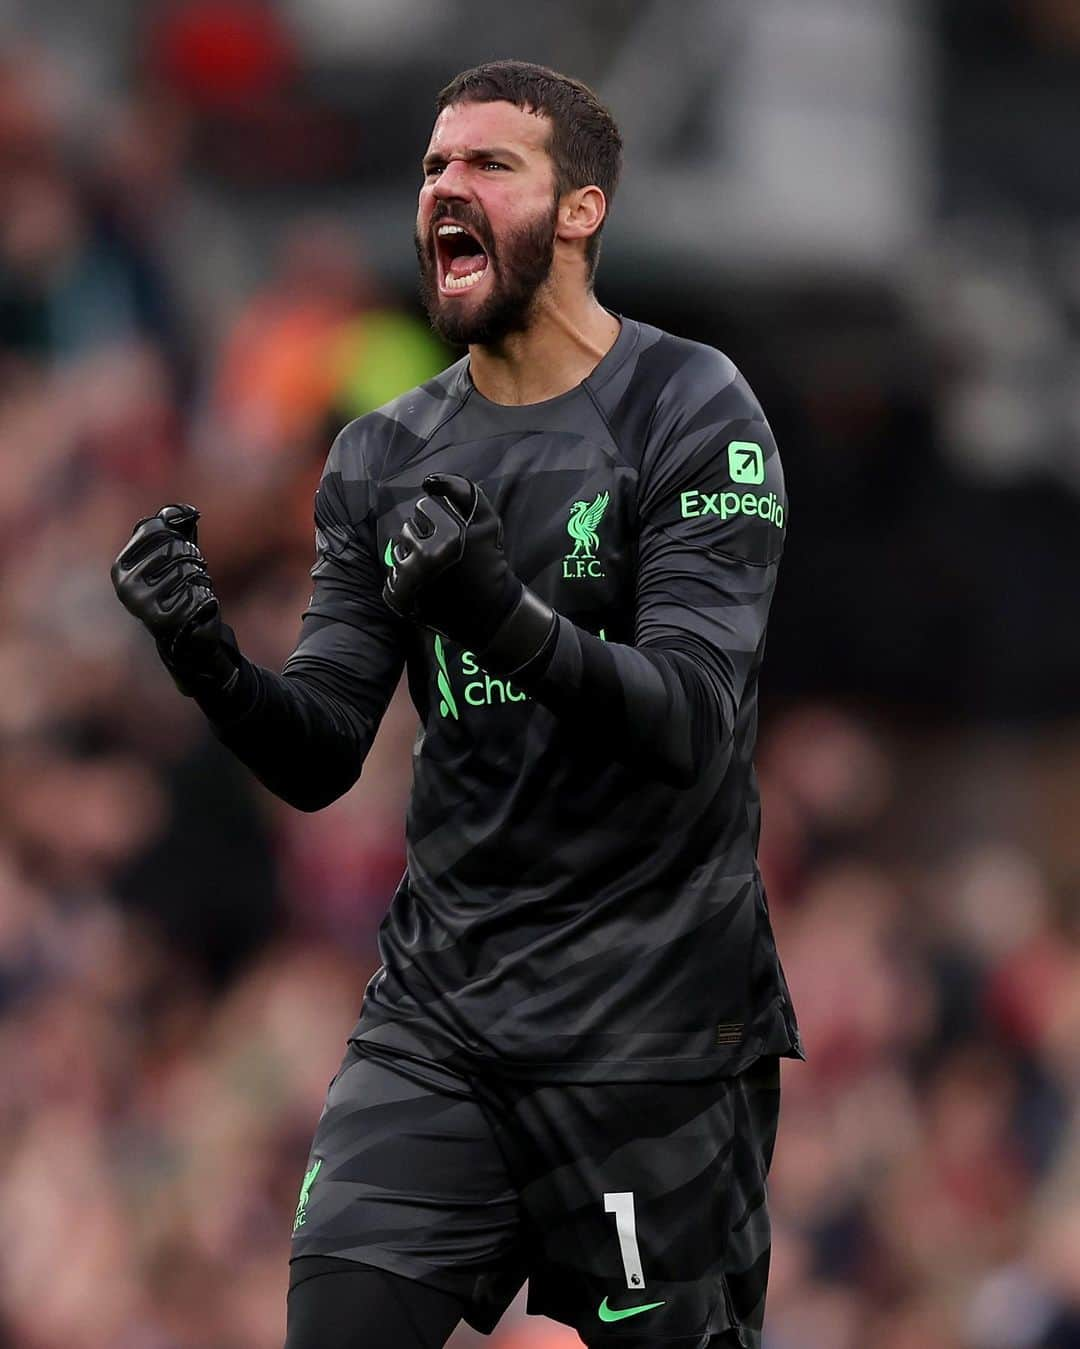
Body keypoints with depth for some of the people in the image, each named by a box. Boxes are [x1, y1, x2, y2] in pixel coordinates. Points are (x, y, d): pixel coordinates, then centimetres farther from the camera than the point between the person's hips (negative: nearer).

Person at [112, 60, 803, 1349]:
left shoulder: (691, 412, -8)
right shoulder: (384, 458, 9)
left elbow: (692, 722, -20)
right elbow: (320, 758, 4)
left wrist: (512, 623, -37)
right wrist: (210, 664, -18)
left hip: (649, 1018, -4)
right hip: (440, 1001, 4)